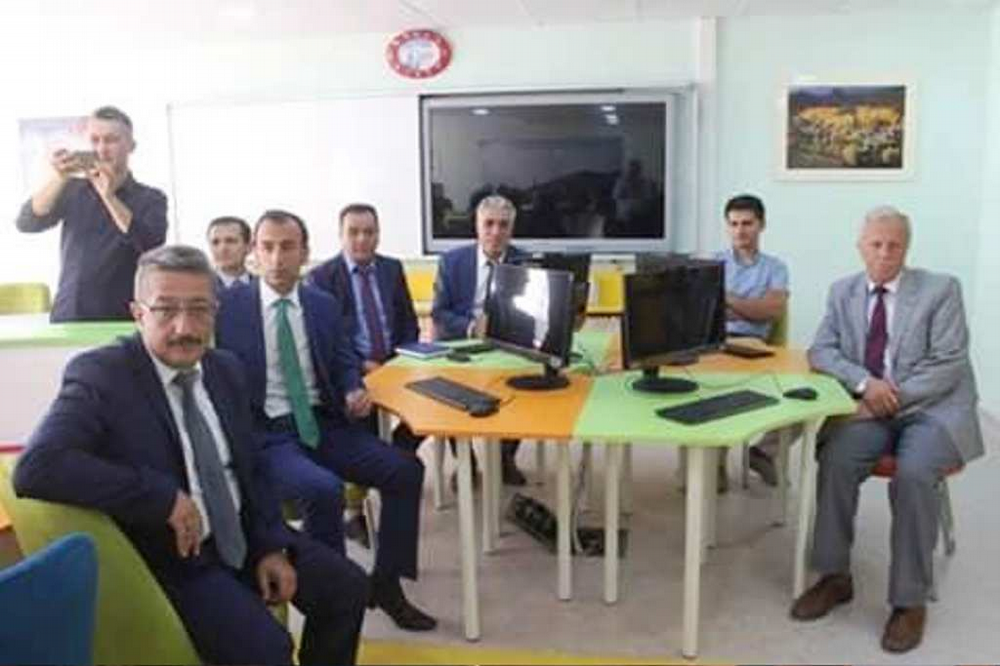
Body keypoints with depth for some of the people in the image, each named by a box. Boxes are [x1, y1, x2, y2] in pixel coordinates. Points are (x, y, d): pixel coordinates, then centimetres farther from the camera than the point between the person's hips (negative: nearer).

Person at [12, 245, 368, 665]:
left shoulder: (226, 368, 4)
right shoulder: (100, 375, -16)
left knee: (347, 587, 3)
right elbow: (35, 468, -30)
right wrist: (165, 498, -29)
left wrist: (270, 544, -2)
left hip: (243, 532, 7)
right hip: (172, 555, -6)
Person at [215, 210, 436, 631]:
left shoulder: (325, 305, 11)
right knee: (324, 489, -32)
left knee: (406, 470, -12)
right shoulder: (228, 306, -1)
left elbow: (345, 364, 17)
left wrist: (355, 391, -6)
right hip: (264, 433, -5)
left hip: (324, 423, 5)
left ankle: (385, 583, 4)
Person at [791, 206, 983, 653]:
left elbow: (948, 365, -9)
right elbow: (821, 351, 4)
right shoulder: (843, 292, 9)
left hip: (933, 410, -3)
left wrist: (893, 398, -18)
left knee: (913, 473, -32)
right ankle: (835, 578, -9)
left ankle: (910, 600, -17)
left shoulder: (941, 290, -2)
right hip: (872, 409, 3)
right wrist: (864, 383, -15)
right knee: (835, 460, -26)